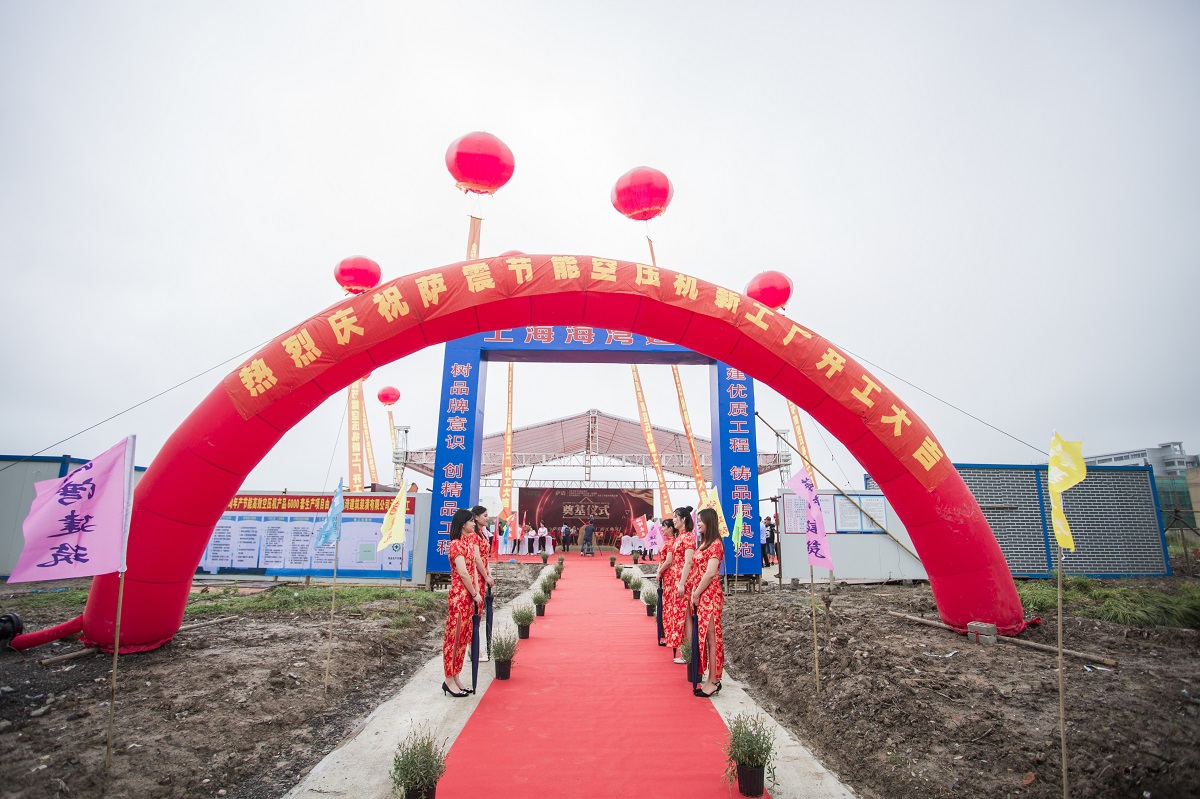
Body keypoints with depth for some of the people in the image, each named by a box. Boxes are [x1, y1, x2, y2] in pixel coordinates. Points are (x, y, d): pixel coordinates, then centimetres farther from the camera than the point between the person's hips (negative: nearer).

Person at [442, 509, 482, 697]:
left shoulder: (467, 542, 14)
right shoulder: (456, 544, -15)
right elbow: (463, 573, -18)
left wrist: (476, 592, 7)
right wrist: (475, 594, -10)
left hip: (469, 596, 9)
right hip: (459, 595, -9)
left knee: (463, 637, 14)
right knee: (454, 636, 0)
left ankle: (455, 678, 23)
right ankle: (449, 680, 10)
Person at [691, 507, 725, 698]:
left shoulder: (715, 544, -13)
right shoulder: (704, 543, 15)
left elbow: (710, 573, -20)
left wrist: (696, 595, -14)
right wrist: (694, 593, 7)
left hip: (709, 595, -9)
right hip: (701, 595, 9)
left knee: (711, 637, -3)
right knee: (705, 637, 12)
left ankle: (713, 682, 4)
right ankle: (713, 679, 19)